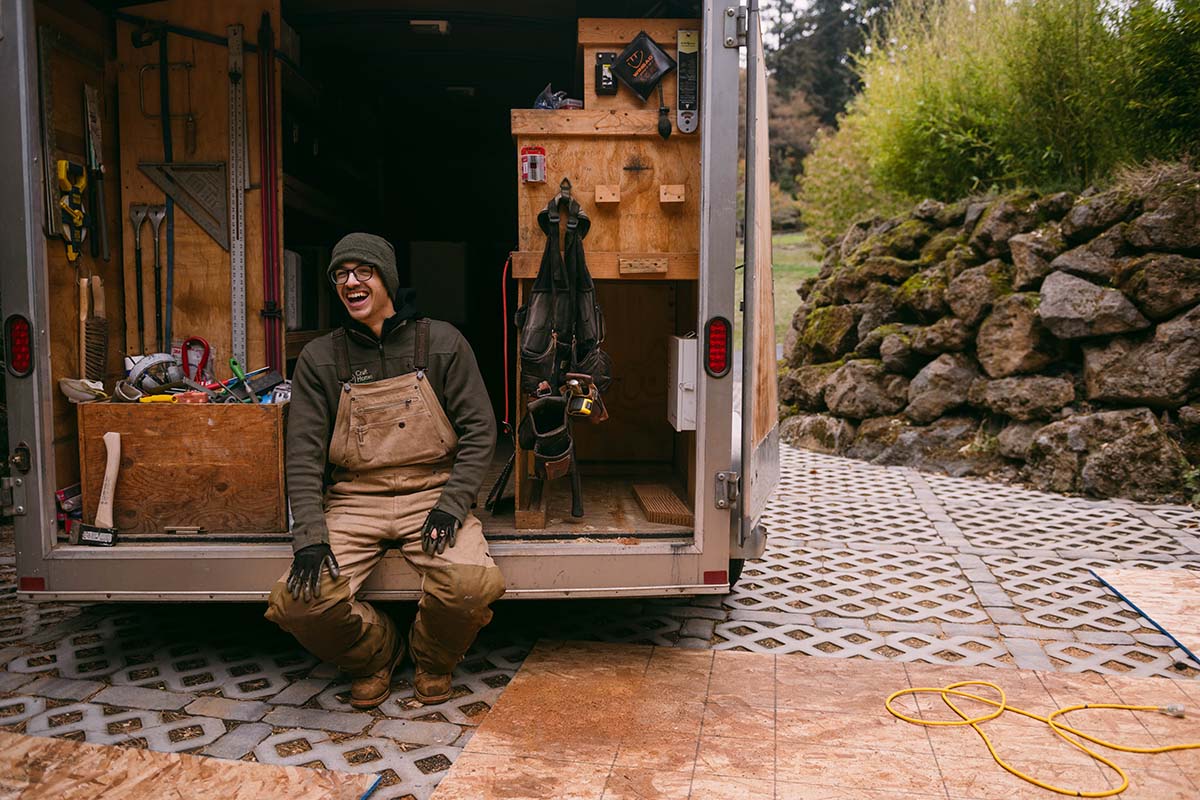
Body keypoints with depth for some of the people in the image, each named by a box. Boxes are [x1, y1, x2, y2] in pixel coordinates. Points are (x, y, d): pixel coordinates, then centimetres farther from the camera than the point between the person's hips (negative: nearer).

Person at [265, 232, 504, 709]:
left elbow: (479, 429, 2)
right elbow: (304, 454, 2)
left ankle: (433, 661, 8)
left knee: (474, 585, -29)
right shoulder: (320, 359, 7)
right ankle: (374, 656, 11)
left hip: (431, 495, -1)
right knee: (297, 600, -23)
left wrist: (451, 505, -12)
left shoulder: (440, 343, 4)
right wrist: (309, 536, -12)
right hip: (352, 503, 2)